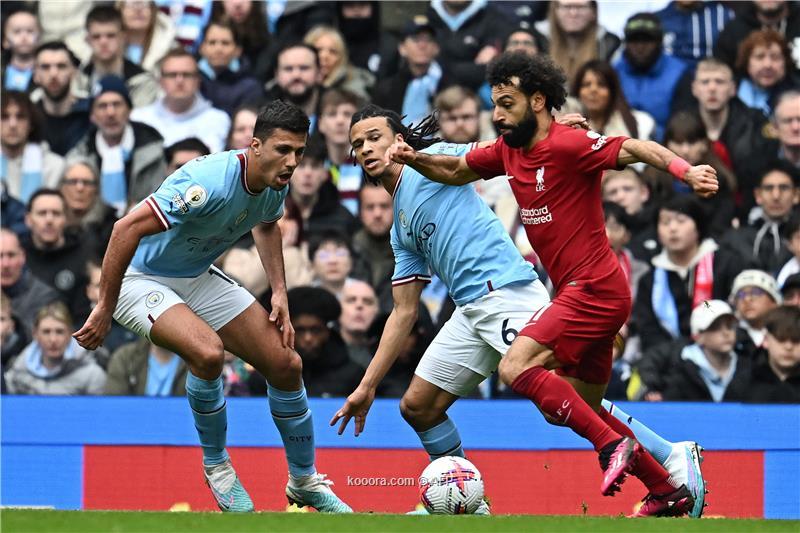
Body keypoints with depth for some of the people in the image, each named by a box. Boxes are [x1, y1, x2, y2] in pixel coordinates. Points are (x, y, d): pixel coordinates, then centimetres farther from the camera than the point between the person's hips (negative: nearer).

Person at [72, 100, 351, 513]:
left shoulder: (274, 185, -9)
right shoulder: (211, 184, -36)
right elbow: (128, 228, -35)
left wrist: (278, 291, 5)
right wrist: (105, 310, -30)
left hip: (198, 278, 8)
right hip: (140, 278, -8)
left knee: (285, 364, 1)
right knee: (207, 352, -33)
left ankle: (304, 481, 21)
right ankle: (216, 466, -8)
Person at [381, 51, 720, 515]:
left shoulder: (568, 144, -15)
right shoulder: (507, 151, 11)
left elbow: (636, 149, -24)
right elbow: (456, 171, 25)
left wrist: (685, 171, -42)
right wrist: (415, 159, 6)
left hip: (593, 288, -10)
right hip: (579, 292, 10)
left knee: (516, 368, -20)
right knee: (582, 410, 14)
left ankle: (614, 444, -18)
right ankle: (669, 491, 23)